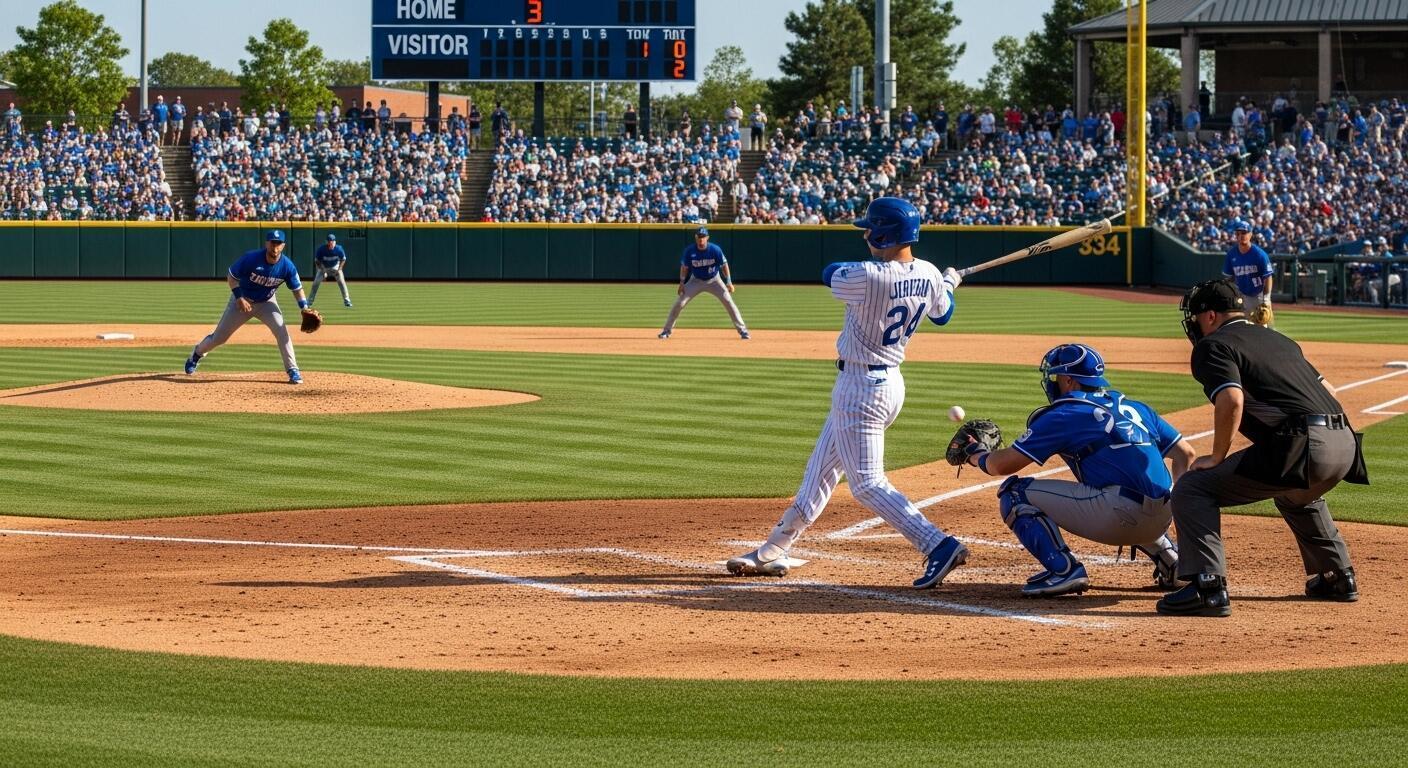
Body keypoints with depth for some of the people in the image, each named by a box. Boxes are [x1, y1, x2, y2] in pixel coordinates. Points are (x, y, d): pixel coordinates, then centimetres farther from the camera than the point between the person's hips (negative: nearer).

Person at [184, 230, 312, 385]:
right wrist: (239, 297, -27)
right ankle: (197, 353, 38)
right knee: (219, 336, 7)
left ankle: (293, 371, -14)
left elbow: (297, 288, -9)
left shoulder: (287, 266, -21)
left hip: (267, 302, 1)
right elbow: (231, 276, -15)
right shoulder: (251, 258, -28)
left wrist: (305, 309, -24)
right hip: (242, 300, -1)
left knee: (281, 331, -23)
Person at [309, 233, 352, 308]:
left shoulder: (338, 249, -26)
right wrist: (323, 272, -25)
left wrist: (339, 269, -22)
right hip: (323, 267, 0)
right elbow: (317, 261, -17)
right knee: (316, 283, -9)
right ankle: (309, 301, 2)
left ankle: (347, 301, -3)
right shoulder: (321, 249, -29)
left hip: (335, 267, 0)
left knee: (341, 282, -13)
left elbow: (343, 259, -9)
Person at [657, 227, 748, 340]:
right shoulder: (689, 250, -17)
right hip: (696, 281, 1)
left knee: (728, 302, -12)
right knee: (679, 303, -7)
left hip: (714, 281, -1)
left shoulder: (715, 250, -21)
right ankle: (667, 330, 6)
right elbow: (684, 267, -3)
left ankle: (742, 330, -3)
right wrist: (682, 283, -7)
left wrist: (729, 282, -14)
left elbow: (724, 265, -11)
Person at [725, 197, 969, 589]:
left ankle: (938, 546, -19)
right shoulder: (928, 275, -3)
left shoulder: (867, 277, -26)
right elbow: (942, 313, 18)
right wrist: (950, 283, 39)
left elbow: (830, 274, -4)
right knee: (820, 471, 18)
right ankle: (772, 552, 29)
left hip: (861, 387, -9)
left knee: (867, 483, -7)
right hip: (890, 380, 9)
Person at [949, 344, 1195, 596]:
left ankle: (1062, 569, -12)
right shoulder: (1136, 409, 22)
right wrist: (1174, 503, 23)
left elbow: (1001, 465, 4)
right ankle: (1170, 559, 24)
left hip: (1120, 514, -7)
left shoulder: (1062, 415, 3)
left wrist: (975, 456, 24)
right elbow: (1186, 453, 21)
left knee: (1014, 492, 3)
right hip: (1159, 522, 7)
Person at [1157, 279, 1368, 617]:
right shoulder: (1278, 340, 29)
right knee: (1296, 495, 41)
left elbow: (1232, 399, -14)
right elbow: (1327, 391, 27)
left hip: (1300, 447, -8)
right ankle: (1337, 578, 42)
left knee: (1192, 488, -3)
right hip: (1345, 446, 8)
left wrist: (1217, 458, -4)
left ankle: (1208, 586, -15)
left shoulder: (1213, 344, 4)